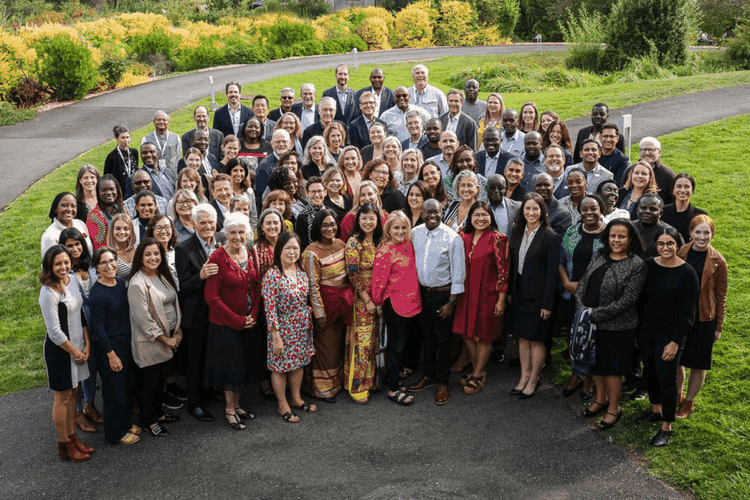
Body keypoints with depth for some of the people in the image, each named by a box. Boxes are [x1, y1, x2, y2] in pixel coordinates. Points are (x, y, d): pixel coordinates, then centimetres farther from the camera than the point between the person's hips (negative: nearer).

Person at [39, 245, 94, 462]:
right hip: (59, 350, -7)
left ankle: (72, 437, 31)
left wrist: (87, 344, 2)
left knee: (73, 392, 17)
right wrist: (75, 352, -11)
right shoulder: (48, 294, -23)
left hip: (78, 346, 7)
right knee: (63, 397, 5)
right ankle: (64, 446, 19)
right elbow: (55, 332, -20)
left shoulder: (73, 279, 0)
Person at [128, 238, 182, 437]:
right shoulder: (137, 284, -20)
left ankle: (157, 413, 36)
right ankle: (148, 420, 22)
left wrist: (178, 331, 4)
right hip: (150, 341, -8)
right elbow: (143, 318, -21)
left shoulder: (163, 276, 6)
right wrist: (164, 339, -14)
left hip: (169, 337, 8)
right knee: (150, 381, 5)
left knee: (162, 378, 19)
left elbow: (174, 304, 13)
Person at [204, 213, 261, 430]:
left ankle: (236, 405, 32)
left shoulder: (249, 254, 2)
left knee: (243, 364, 15)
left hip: (248, 321, 6)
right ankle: (229, 410, 22)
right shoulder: (218, 257, -16)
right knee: (230, 365, 5)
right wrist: (237, 320, -15)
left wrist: (253, 315, -5)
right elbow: (212, 296, -17)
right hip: (225, 323, -6)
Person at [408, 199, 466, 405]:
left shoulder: (452, 238, -14)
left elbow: (458, 273, -12)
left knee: (442, 338, 5)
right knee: (426, 335, 17)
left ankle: (443, 382, 20)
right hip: (421, 292, 5)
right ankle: (429, 374, 35)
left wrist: (451, 302, -13)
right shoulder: (415, 233, -1)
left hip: (442, 294, -4)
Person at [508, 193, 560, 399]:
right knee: (522, 337, 14)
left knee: (536, 339, 5)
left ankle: (533, 380, 19)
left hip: (537, 295, -6)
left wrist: (548, 303, -15)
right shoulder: (518, 231, 5)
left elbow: (552, 272, -13)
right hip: (519, 292, 6)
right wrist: (510, 290, 8)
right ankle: (524, 376, 27)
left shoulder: (550, 237, -13)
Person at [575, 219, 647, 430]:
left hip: (616, 326, -6)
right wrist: (582, 308, -11)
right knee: (596, 363, 20)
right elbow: (583, 282, 4)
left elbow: (627, 300, -19)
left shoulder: (636, 265, -15)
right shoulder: (599, 255, 3)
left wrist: (596, 314, -19)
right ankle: (601, 399, 41)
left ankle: (614, 408, 27)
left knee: (612, 367, 8)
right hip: (591, 322, 6)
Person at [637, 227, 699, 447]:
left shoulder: (687, 273, -14)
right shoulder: (649, 266, -1)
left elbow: (688, 312, -12)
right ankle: (655, 410, 39)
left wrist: (675, 342, -14)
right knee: (650, 371, 17)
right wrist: (639, 327, 6)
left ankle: (667, 427, 13)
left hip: (670, 335, -5)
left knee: (667, 378, -1)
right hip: (648, 330, 5)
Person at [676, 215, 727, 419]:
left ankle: (689, 402, 29)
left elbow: (720, 295, -3)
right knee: (676, 360, 14)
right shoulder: (680, 254, -5)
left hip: (704, 318, -2)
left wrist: (718, 326, -1)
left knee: (698, 364, 10)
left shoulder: (717, 262, -10)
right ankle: (677, 395, 36)